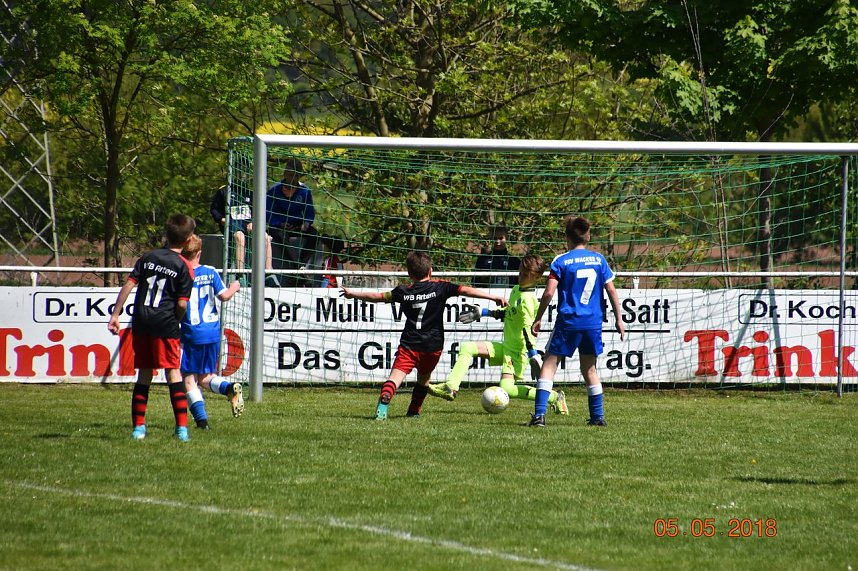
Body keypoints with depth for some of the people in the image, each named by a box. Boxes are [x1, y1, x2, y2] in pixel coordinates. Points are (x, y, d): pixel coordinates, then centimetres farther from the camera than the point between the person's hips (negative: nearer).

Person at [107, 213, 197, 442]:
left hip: (141, 323, 4)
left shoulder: (148, 258, 9)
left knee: (144, 375, 11)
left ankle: (138, 426, 10)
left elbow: (128, 286, 3)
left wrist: (115, 314, 5)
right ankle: (182, 427, -11)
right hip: (165, 324, -4)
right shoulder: (184, 267, -3)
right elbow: (182, 304, -7)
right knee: (173, 372, -3)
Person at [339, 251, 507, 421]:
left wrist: (353, 294, 31)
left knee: (396, 376, -14)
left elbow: (378, 296, 16)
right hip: (433, 345, 1)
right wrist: (493, 297, -9)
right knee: (424, 378, 25)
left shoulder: (404, 292, 7)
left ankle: (382, 406, -36)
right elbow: (465, 290, -7)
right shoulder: (440, 287, 3)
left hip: (409, 344, -1)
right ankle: (414, 411, 30)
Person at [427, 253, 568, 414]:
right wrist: (482, 313, 24)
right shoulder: (516, 290, 9)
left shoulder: (527, 299, -19)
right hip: (506, 347, 9)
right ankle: (451, 387, -6)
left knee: (507, 389, -20)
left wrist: (534, 356, -27)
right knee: (466, 348, 1)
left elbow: (528, 329, -25)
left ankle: (554, 397, -8)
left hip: (517, 351, -9)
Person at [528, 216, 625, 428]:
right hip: (593, 323, 3)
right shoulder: (599, 259, 5)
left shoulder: (561, 261, -4)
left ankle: (539, 414, -11)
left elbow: (549, 293, -10)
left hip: (568, 322, -3)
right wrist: (618, 318, 12)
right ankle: (598, 416, 15)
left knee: (549, 365, 1)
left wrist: (538, 319, 0)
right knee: (589, 369, 16)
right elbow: (611, 291, 5)